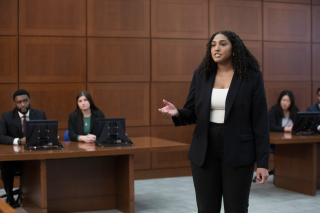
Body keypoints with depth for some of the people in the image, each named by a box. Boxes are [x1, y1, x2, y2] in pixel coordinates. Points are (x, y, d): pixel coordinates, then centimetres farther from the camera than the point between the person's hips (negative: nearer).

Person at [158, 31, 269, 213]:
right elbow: (192, 114, 8)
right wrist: (177, 113, -16)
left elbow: (260, 122, -6)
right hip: (205, 151, 3)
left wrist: (263, 163, -9)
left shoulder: (252, 77, -4)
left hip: (238, 152, -3)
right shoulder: (201, 75, 5)